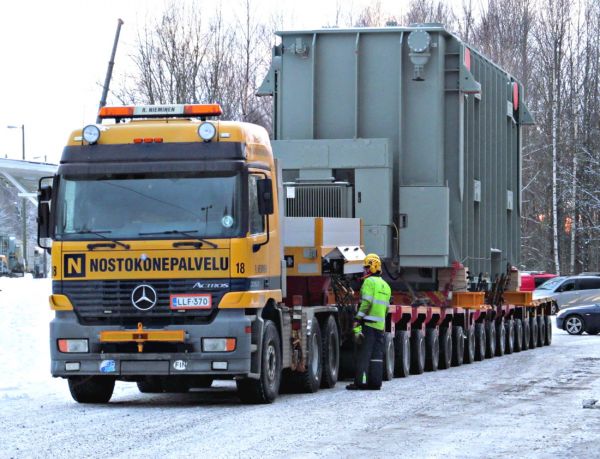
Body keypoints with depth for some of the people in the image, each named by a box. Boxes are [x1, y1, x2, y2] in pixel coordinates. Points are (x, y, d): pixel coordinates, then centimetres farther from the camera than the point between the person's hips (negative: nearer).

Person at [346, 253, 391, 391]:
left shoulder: (369, 281, -7)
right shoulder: (385, 286, 19)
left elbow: (366, 303, -16)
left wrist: (357, 320, -18)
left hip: (369, 323, -7)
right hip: (380, 325, 7)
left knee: (364, 354, -7)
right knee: (377, 355, 8)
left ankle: (360, 381, -9)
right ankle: (375, 382, 6)